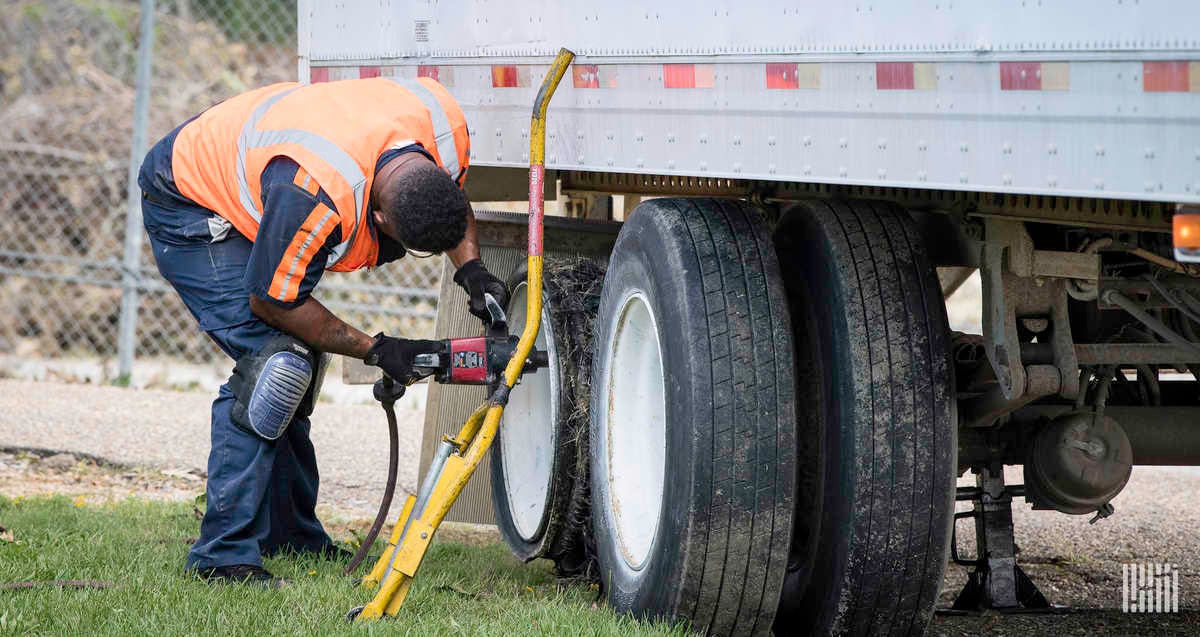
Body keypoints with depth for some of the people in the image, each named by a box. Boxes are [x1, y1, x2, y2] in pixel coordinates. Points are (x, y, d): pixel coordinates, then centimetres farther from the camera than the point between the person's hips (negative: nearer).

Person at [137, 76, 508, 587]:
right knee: (273, 358, -20)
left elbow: (449, 203, 5)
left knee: (299, 361, 11)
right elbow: (269, 300, -25)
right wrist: (377, 350, -22)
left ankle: (290, 537, 22)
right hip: (185, 204, -9)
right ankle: (224, 555, -19)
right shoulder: (318, 197, -43)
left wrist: (471, 268, -12)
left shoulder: (446, 125, -22)